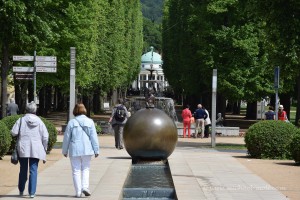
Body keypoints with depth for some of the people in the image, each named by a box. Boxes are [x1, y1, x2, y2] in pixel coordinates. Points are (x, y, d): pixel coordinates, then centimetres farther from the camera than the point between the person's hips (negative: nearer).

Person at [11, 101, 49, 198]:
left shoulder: (21, 120, -1)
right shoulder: (39, 121, 2)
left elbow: (14, 132, -7)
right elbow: (45, 137, 0)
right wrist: (44, 149, 9)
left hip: (23, 149, 0)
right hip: (36, 150, 0)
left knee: (23, 170, 14)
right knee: (33, 170, 2)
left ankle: (21, 190, 24)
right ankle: (32, 192, -4)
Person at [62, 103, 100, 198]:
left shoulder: (71, 122, -3)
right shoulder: (90, 122, 0)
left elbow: (67, 137, 1)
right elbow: (94, 137, -1)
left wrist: (65, 150, 10)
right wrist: (96, 150, 5)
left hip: (74, 150, -1)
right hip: (87, 150, 1)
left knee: (76, 170, 5)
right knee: (85, 169, 14)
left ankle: (78, 191, 3)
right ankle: (85, 186, -6)